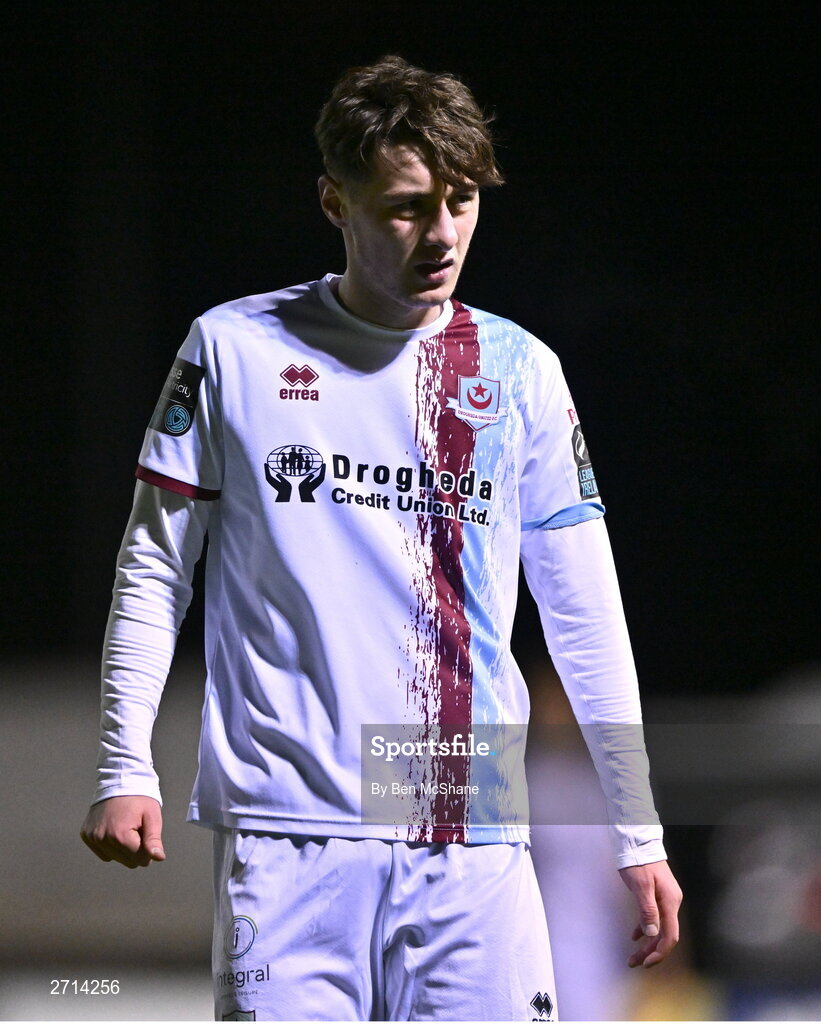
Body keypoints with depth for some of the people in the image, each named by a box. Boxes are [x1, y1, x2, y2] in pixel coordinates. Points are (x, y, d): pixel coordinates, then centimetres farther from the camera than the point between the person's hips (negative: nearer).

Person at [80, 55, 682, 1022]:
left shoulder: (522, 371, 9)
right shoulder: (235, 347, 4)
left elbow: (585, 611, 13)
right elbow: (153, 569, 8)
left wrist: (638, 833, 11)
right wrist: (125, 770, -2)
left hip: (474, 840, 2)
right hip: (288, 831, -2)